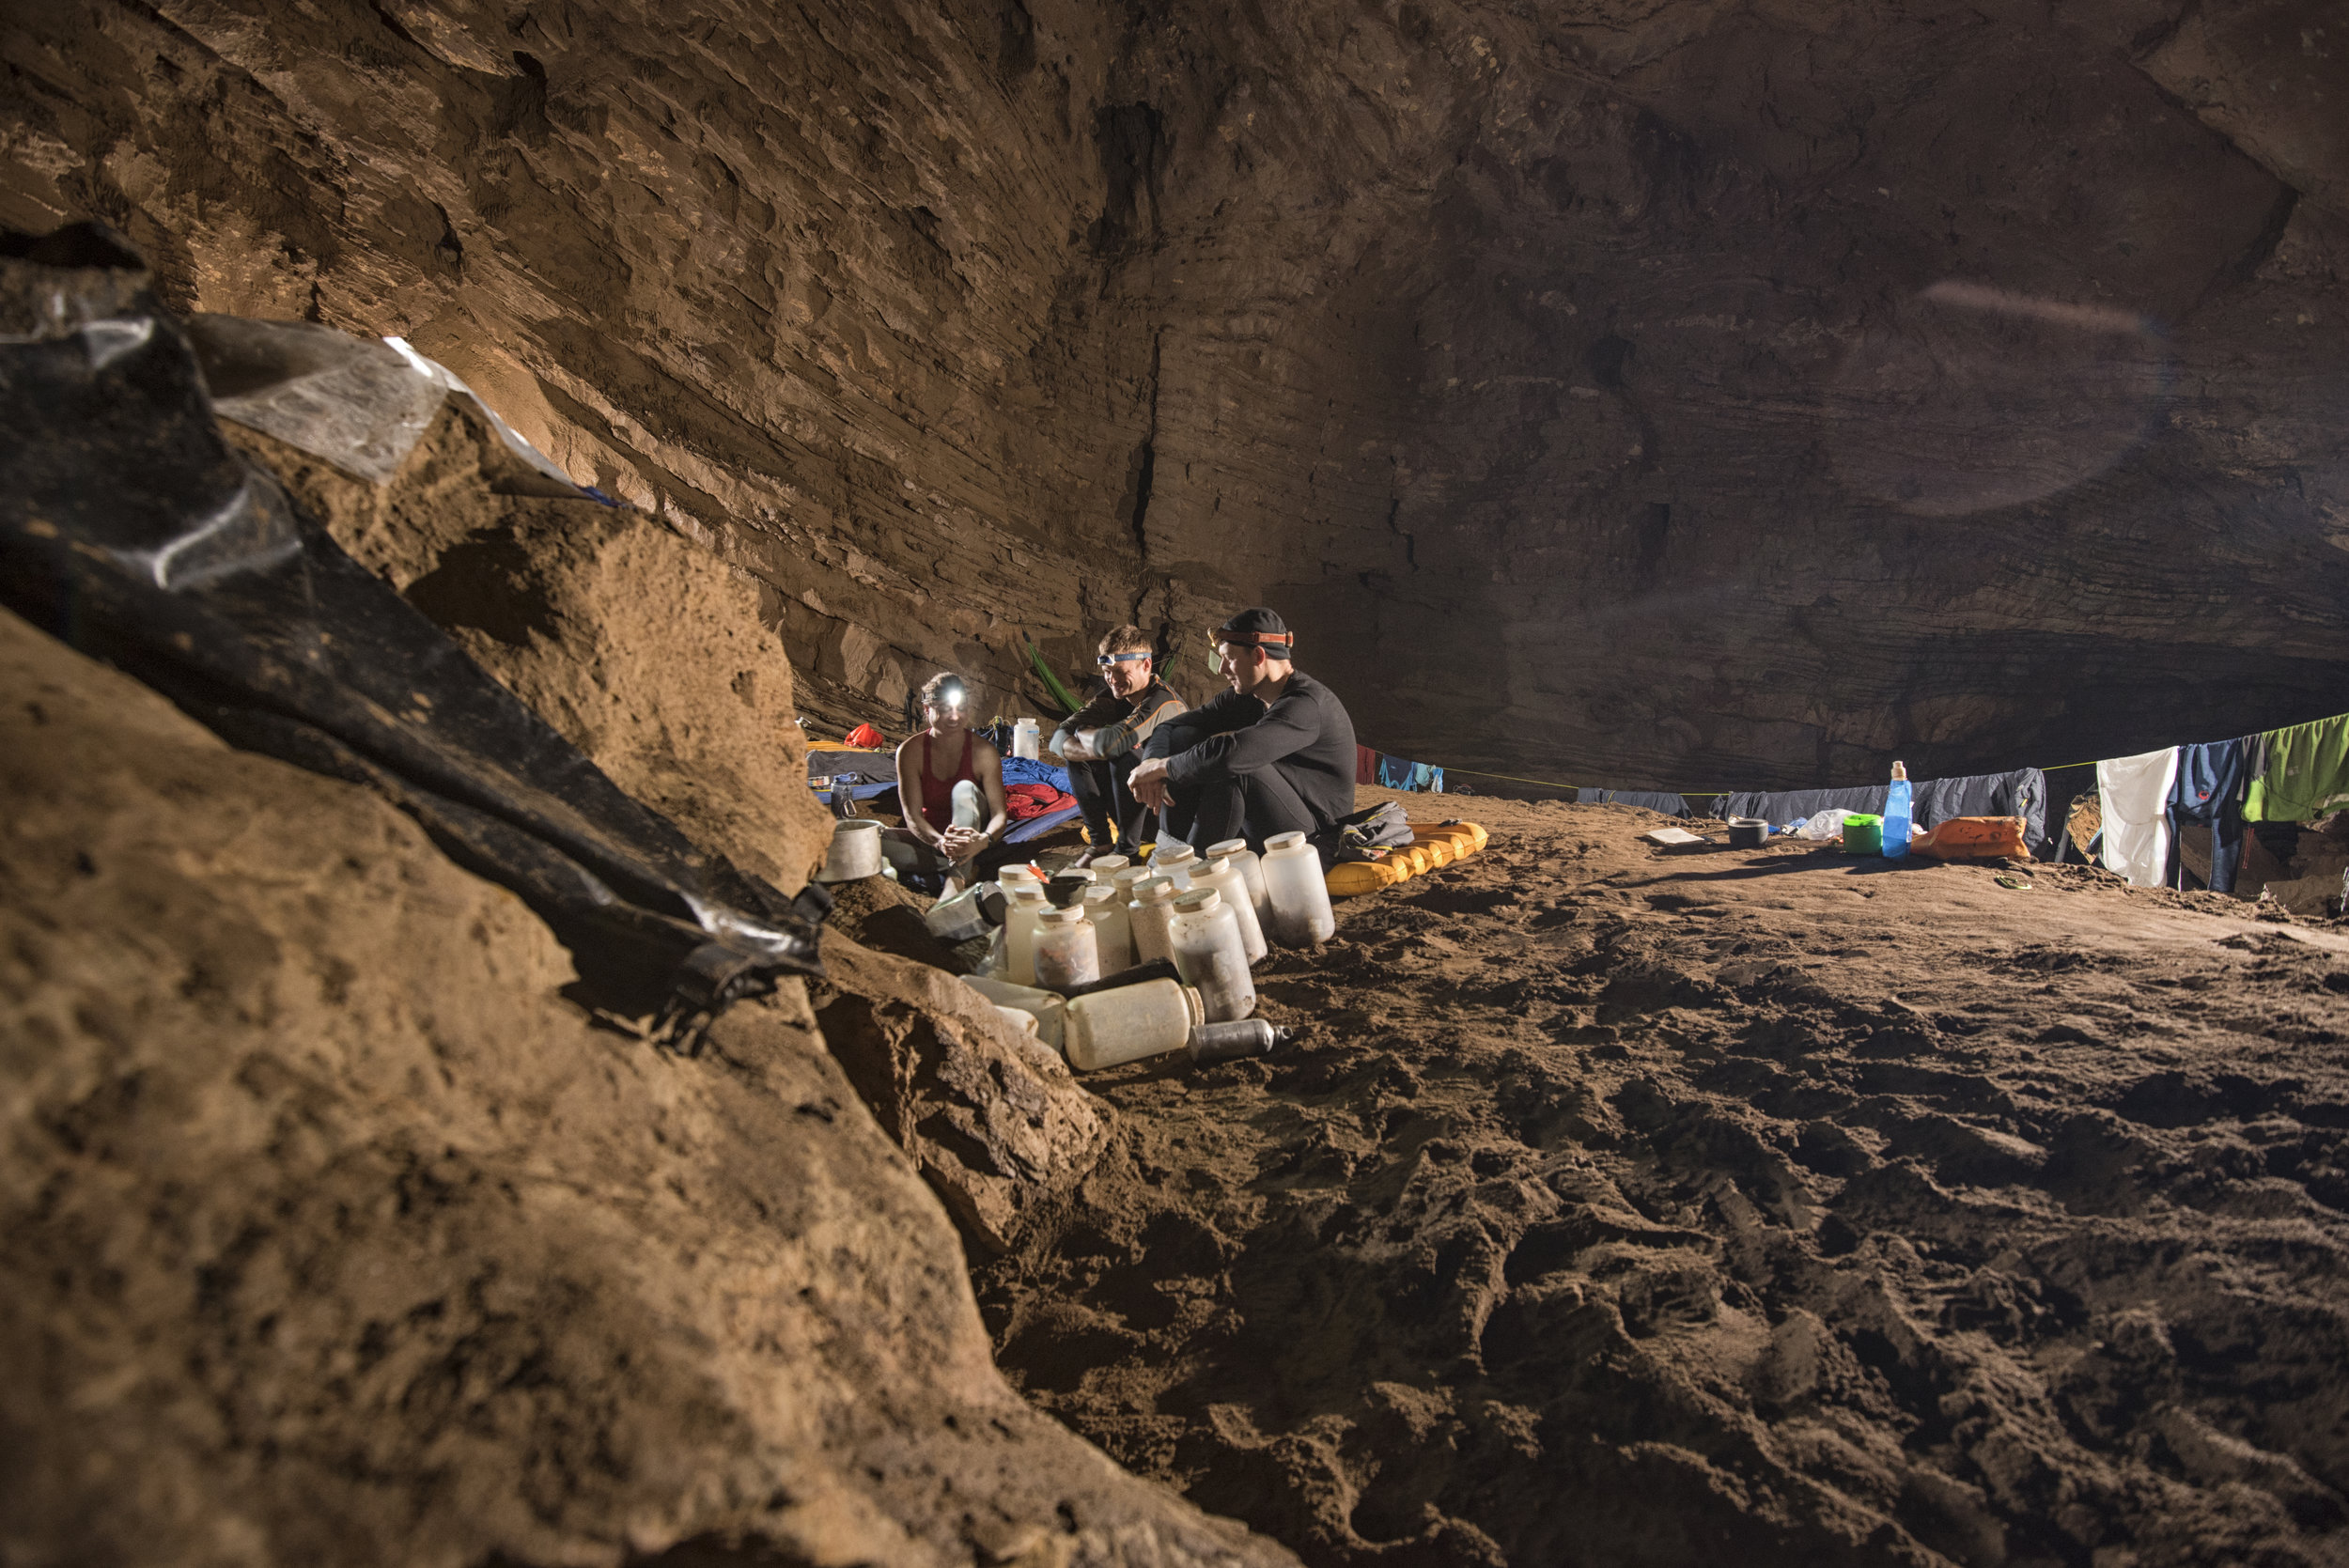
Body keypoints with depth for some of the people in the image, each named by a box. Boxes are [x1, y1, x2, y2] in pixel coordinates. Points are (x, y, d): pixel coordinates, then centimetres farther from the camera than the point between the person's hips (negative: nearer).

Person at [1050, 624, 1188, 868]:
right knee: (1078, 757, -9)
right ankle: (1099, 843, -4)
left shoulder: (1163, 703, -27)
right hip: (1138, 802, 7)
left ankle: (1127, 849, -16)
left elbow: (1108, 743, -40)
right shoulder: (1113, 698, -3)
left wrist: (1082, 733, -16)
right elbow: (1058, 740, -13)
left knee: (1124, 758, -30)